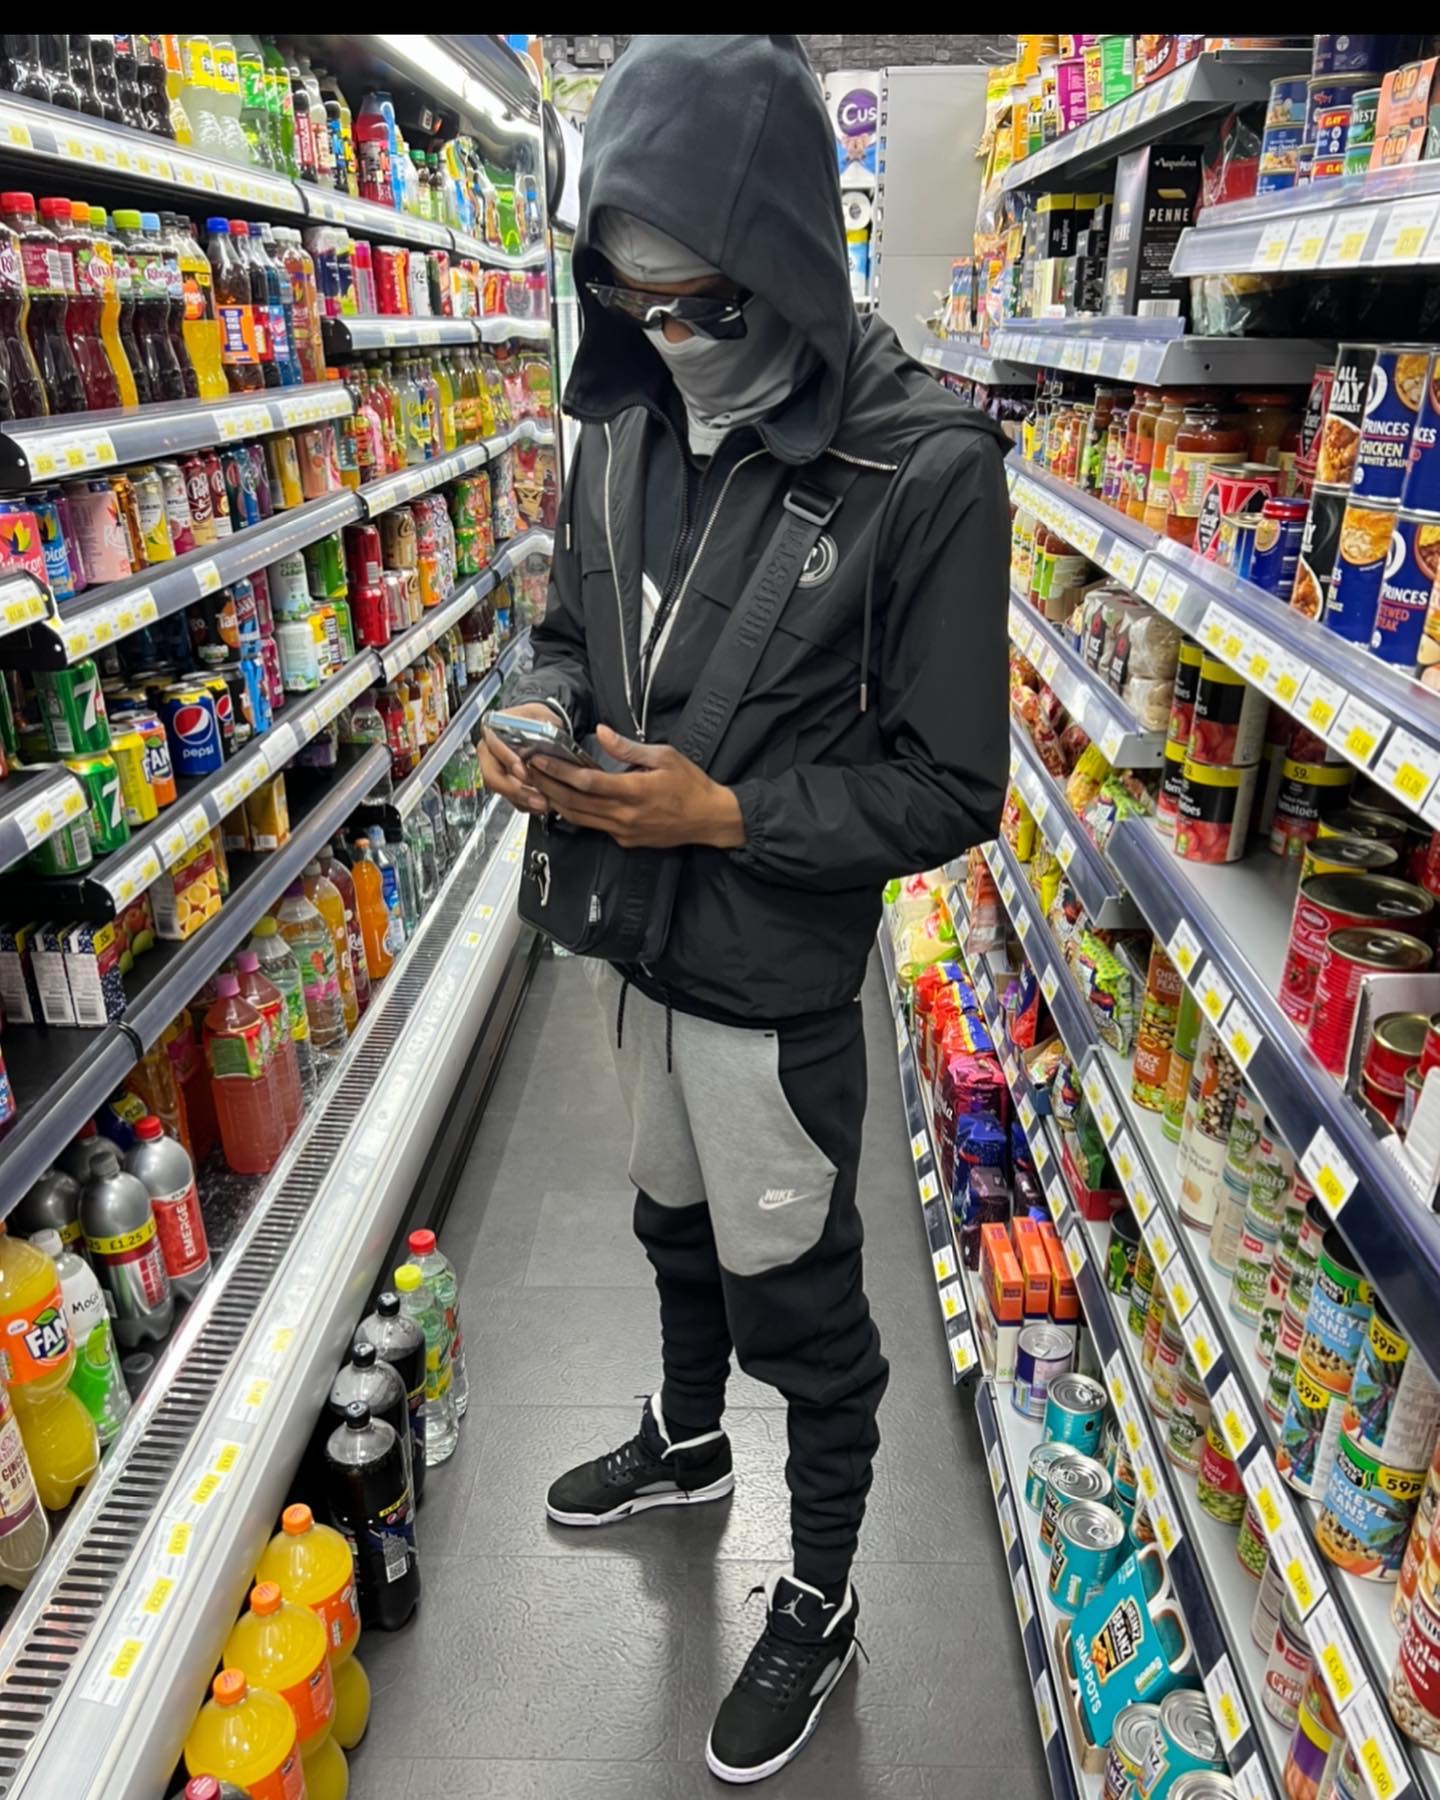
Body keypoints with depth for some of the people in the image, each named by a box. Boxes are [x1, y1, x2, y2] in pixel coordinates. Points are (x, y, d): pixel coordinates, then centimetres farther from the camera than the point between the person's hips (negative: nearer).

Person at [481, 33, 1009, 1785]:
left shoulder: (926, 467, -20)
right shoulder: (625, 420, 0)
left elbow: (949, 788, -18)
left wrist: (721, 811, -24)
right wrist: (538, 710, -8)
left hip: (774, 977, -6)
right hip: (631, 935, 6)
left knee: (797, 1303, 12)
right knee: (676, 1219, 27)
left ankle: (819, 1607, 39)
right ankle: (686, 1440, 57)